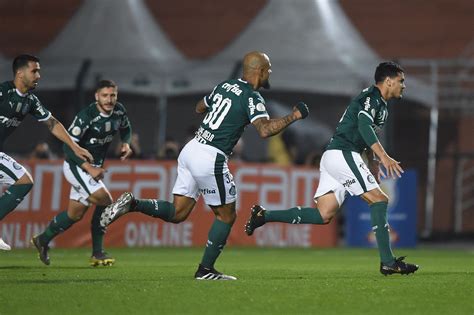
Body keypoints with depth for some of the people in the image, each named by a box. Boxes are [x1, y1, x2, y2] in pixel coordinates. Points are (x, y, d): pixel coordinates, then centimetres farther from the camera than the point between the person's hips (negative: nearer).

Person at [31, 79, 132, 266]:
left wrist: (125, 144, -2)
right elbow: (68, 146, -24)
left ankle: (42, 240, 28)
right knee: (104, 200, -22)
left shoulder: (119, 111, -3)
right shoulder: (86, 116, -24)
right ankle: (97, 254, -11)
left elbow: (126, 128, 20)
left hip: (94, 168, 8)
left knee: (75, 214, 10)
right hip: (75, 165, -8)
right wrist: (89, 168, -30)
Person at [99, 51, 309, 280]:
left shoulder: (224, 86, 14)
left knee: (177, 213, 11)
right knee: (226, 216, 8)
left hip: (191, 150, 7)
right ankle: (205, 270, 10)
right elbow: (265, 130, -24)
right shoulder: (252, 98, -9)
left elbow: (199, 107, 30)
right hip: (210, 159, -7)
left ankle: (132, 204, -6)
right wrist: (293, 117, -13)